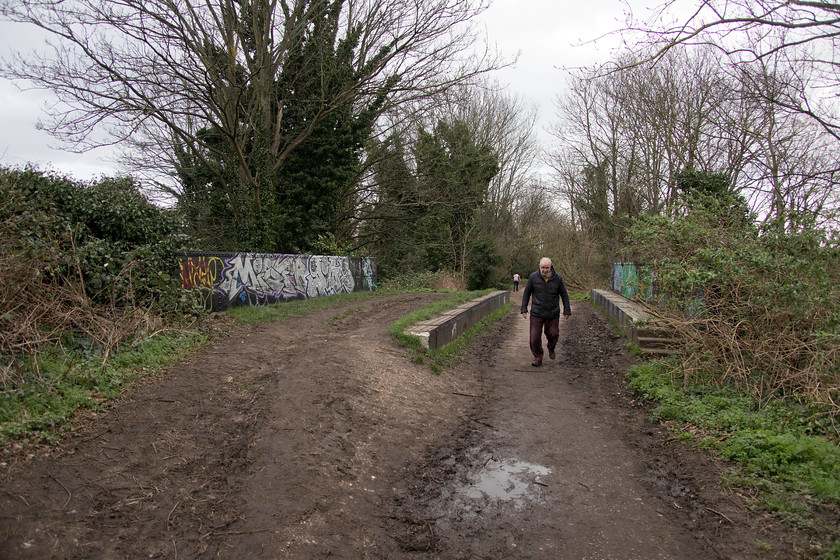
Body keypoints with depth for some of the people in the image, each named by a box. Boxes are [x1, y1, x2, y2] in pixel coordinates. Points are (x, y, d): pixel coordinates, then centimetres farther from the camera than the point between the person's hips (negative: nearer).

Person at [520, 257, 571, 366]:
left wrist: (567, 310, 6)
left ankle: (551, 349, 37)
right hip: (536, 313, -1)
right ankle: (538, 357, 14)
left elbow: (564, 295, 8)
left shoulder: (557, 278, -2)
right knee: (534, 337, -4)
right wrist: (524, 309, 1)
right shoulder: (533, 277, -5)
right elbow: (526, 293, 5)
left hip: (553, 314, 1)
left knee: (553, 334, 4)